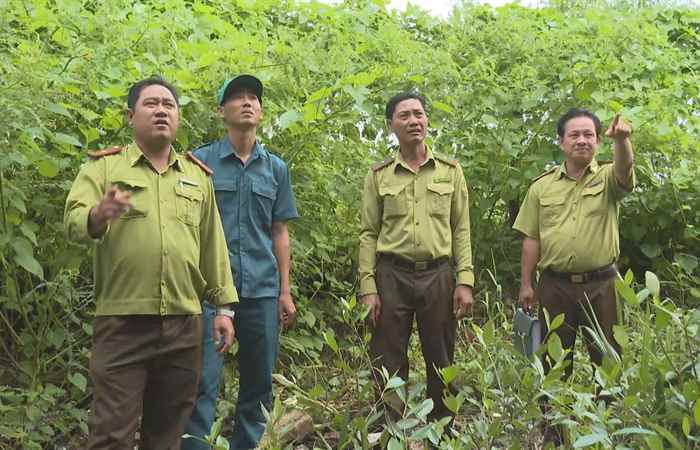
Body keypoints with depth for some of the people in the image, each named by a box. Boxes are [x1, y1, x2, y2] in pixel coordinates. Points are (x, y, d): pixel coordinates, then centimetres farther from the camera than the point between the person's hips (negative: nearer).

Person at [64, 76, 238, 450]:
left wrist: (224, 305, 11)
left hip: (184, 324, 4)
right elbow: (73, 221, -10)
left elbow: (213, 245, 14)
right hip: (122, 322, -3)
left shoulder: (198, 175, 14)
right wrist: (98, 216, -33)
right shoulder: (104, 166, 4)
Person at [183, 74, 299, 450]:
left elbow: (279, 232, 12)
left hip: (262, 289, 3)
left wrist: (285, 291, 8)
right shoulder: (200, 161, 3)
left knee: (258, 383, 9)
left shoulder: (276, 168, 12)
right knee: (203, 381, -6)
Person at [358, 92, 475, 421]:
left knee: (441, 364, 9)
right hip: (391, 277, 0)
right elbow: (368, 234, 3)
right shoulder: (378, 175, 6)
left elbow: (461, 230, 6)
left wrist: (465, 280, -3)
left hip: (439, 276, 1)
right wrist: (368, 288, -5)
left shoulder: (450, 171, 7)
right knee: (388, 367, 4)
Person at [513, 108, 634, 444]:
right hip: (555, 286, 1)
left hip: (601, 284, -1)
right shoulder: (542, 186, 6)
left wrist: (621, 139, -46)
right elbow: (531, 238, 6)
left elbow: (625, 171, -25)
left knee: (607, 359, 8)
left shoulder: (608, 178, 0)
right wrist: (526, 284, 2)